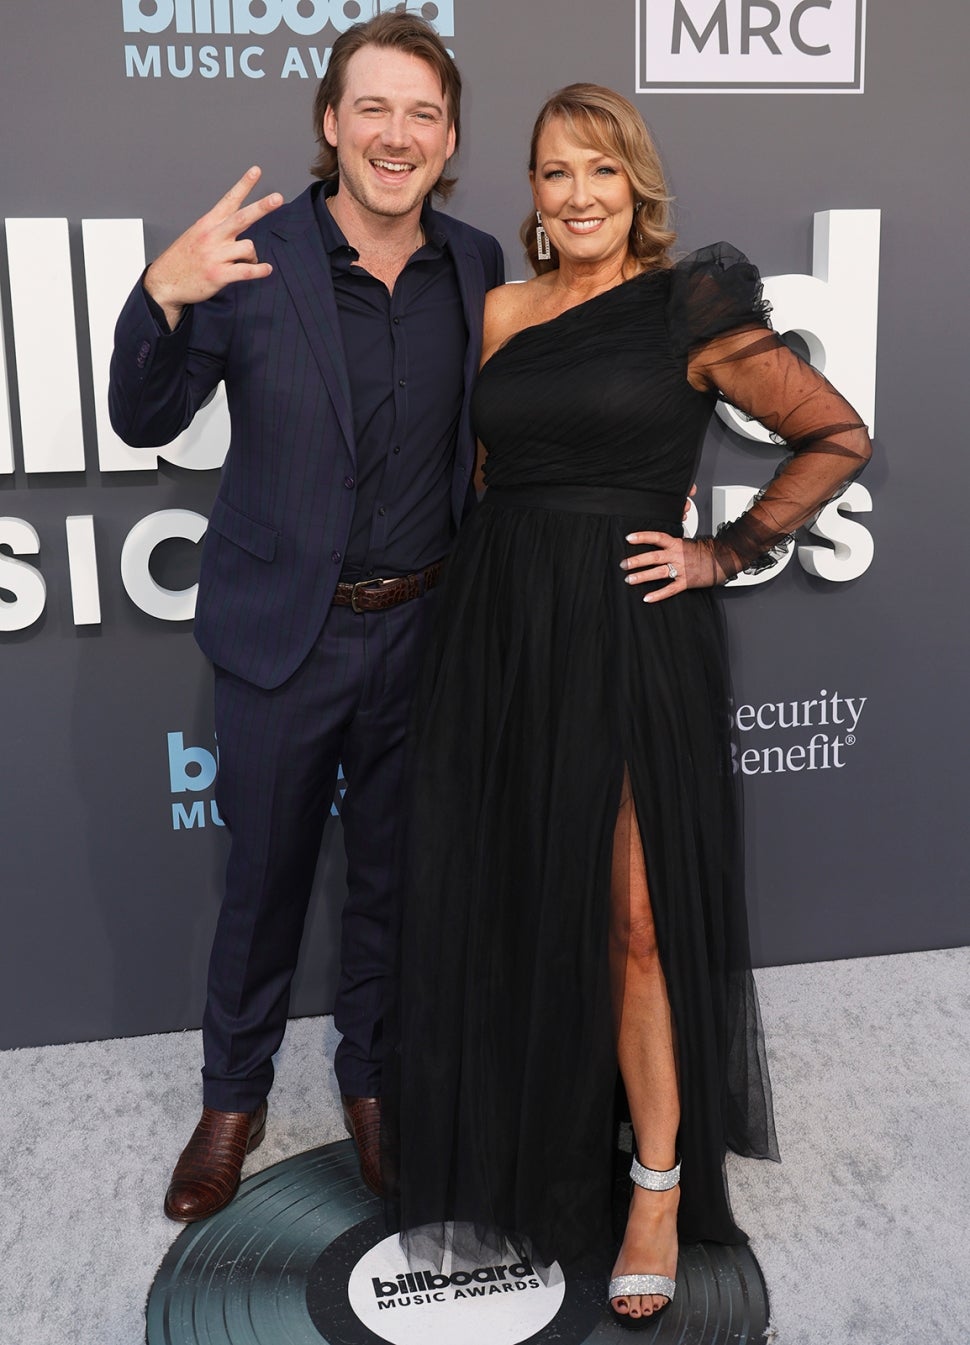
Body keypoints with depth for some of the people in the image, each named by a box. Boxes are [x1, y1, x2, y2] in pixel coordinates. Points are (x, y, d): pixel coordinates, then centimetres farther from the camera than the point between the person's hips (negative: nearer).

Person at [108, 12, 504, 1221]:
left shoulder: (475, 265, 1)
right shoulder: (255, 255, -10)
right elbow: (144, 422, -9)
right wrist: (162, 296, -27)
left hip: (421, 628, 3)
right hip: (283, 632, -2)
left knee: (392, 874, 17)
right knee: (263, 875, 13)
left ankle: (371, 1075, 40)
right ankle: (233, 1097, 35)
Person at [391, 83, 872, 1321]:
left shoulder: (689, 307, -2)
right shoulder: (499, 312, 11)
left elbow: (837, 437, 1)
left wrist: (728, 553, -2)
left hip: (629, 631, -4)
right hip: (498, 629, 4)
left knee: (632, 920, -1)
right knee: (510, 903, 10)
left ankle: (660, 1187, 16)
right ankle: (526, 1149, 30)